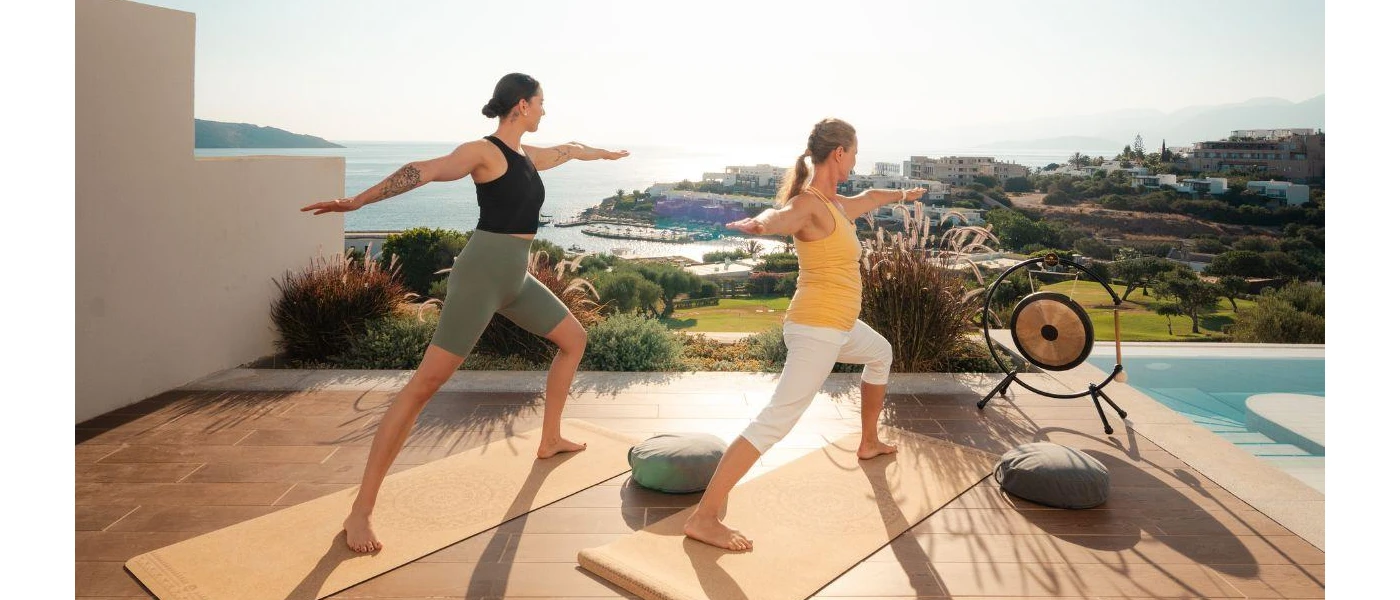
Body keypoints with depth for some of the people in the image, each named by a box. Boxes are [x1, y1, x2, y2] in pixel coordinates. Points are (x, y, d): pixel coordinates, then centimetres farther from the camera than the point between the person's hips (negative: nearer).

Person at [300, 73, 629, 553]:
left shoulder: (529, 155, 17)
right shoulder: (483, 152, -8)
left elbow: (567, 150, 37)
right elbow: (425, 171, -22)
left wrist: (603, 153, 56)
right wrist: (358, 200, -34)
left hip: (516, 279, 10)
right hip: (480, 275, -9)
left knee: (574, 339, 19)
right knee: (425, 383, -15)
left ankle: (550, 439, 31)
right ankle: (361, 511, -14)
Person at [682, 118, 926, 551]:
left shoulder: (836, 204, 13)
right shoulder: (809, 204, -16)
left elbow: (869, 198, 35)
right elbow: (781, 216, -40)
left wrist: (902, 194, 54)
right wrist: (758, 224, -63)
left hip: (839, 326, 11)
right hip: (817, 328, -11)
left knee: (880, 354, 36)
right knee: (775, 421, -18)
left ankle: (868, 443, 52)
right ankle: (703, 518, -21)